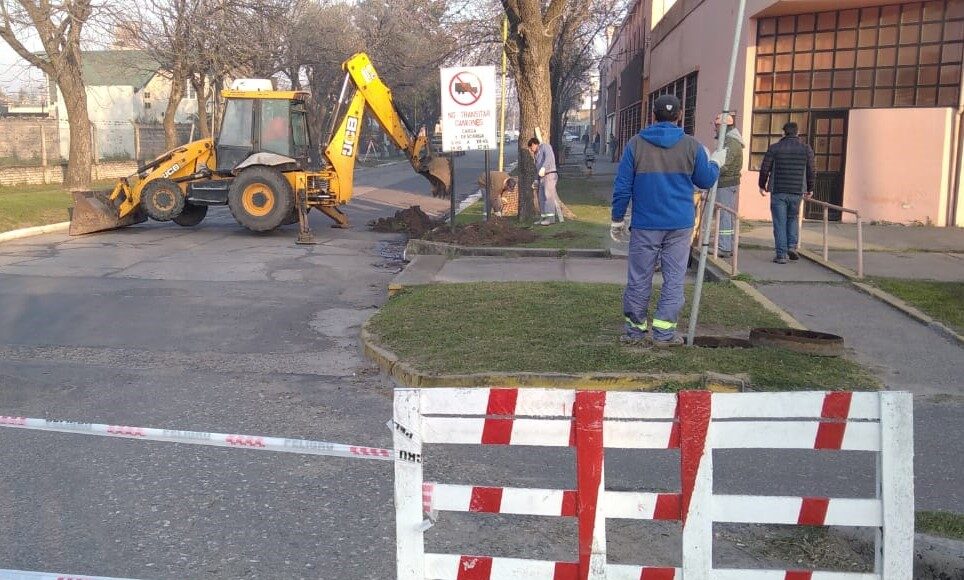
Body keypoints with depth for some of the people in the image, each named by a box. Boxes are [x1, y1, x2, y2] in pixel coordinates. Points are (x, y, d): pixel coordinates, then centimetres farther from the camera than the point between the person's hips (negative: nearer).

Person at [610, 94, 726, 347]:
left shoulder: (635, 143, 0)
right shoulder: (692, 146, 1)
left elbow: (622, 186, 0)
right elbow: (705, 180, 11)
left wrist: (617, 219, 9)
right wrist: (716, 162, 31)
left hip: (645, 225, 0)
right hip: (680, 225, 0)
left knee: (639, 279, 8)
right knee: (674, 279, 5)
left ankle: (635, 330, 15)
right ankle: (664, 332, 5)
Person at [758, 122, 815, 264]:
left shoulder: (774, 148, -2)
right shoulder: (806, 149, 3)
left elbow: (764, 169, 0)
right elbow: (811, 171, 7)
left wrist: (762, 185, 15)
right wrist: (810, 189, 19)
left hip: (778, 191, -2)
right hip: (797, 192, 2)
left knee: (780, 223, 1)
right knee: (792, 219, 21)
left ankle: (781, 254, -1)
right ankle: (792, 246, 6)